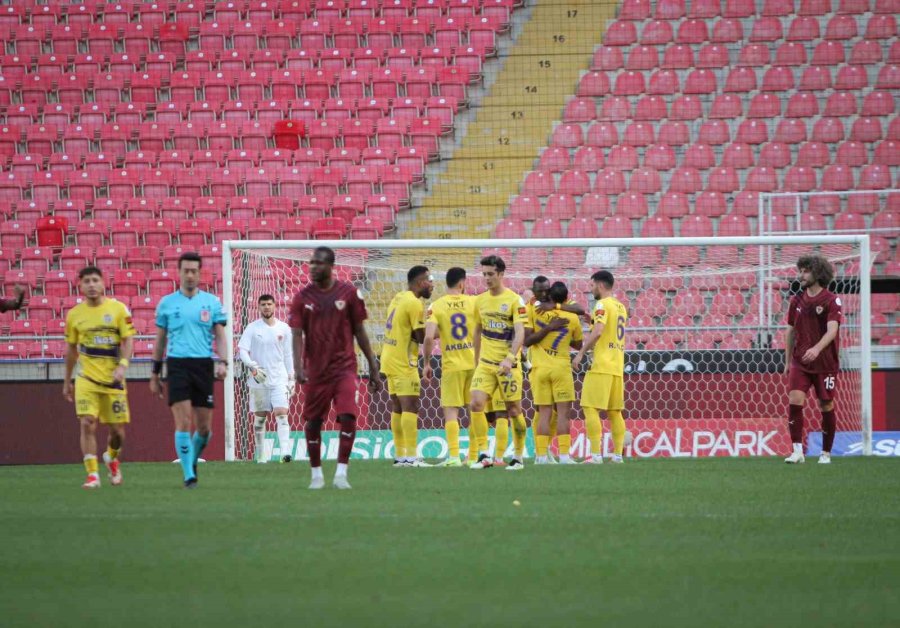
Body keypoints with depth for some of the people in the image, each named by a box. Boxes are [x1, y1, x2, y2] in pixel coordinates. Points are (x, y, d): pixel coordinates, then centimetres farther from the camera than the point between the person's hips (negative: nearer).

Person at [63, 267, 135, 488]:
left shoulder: (118, 309, -1)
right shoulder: (74, 314, 4)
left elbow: (128, 341, -3)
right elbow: (71, 349, 14)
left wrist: (122, 366, -20)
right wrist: (67, 382, 17)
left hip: (113, 379, 0)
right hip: (86, 379, 0)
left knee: (117, 431, 5)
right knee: (88, 424, -16)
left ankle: (112, 458, 38)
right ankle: (92, 474, -11)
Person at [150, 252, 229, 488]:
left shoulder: (212, 302, 9)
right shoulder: (166, 303, 8)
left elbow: (220, 335, 9)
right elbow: (160, 340, 14)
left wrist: (222, 362, -8)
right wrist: (155, 374, 12)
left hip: (204, 365, 1)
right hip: (177, 365, -1)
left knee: (204, 427, 2)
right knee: (183, 422, -12)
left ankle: (193, 460, 30)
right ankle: (189, 475, -10)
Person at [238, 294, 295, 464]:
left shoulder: (283, 328, 7)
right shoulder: (252, 328, 1)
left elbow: (288, 355, 12)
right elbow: (242, 350, -7)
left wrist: (291, 379, 10)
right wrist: (252, 366, -23)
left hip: (279, 379, 1)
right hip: (259, 380, -1)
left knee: (281, 413, -14)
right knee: (260, 417, 5)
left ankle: (285, 452, -24)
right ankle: (260, 456, 14)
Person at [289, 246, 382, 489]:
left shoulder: (349, 293, 1)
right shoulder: (303, 297, 1)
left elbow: (359, 331, 7)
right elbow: (297, 334, -4)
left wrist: (373, 367, 8)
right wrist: (298, 366, -20)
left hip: (345, 367, -1)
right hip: (315, 370, 1)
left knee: (348, 417, -16)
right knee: (312, 422, 5)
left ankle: (341, 473, -12)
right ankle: (316, 474, 20)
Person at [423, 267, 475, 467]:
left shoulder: (436, 306, -5)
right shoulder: (473, 302, -1)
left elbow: (429, 336, -14)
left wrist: (427, 363, -3)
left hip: (451, 365, -2)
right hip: (474, 363, 2)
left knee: (451, 411, 2)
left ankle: (454, 456, -7)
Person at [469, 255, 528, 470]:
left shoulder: (514, 300, -8)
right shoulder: (480, 300, 8)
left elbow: (520, 333, -15)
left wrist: (510, 358, -27)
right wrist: (477, 360, 20)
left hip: (508, 365, -4)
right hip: (485, 363, 4)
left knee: (514, 410, 2)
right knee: (476, 404, -13)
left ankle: (518, 457, 15)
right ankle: (485, 455, -7)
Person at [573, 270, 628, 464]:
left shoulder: (602, 305, -8)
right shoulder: (620, 307, 18)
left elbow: (597, 333, -20)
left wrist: (581, 353, -16)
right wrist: (594, 322, 21)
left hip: (601, 367, -8)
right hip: (618, 367, 8)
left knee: (590, 408, -8)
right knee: (615, 412, 10)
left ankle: (596, 454, -15)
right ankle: (617, 453, 8)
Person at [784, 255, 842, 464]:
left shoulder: (831, 301, -9)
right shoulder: (797, 301, 6)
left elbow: (832, 330, -21)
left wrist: (816, 349, -38)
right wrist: (788, 361, 14)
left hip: (825, 363, -3)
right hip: (800, 363, 3)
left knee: (826, 406, 5)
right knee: (794, 402, -14)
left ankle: (826, 453, 19)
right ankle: (797, 452, -15)